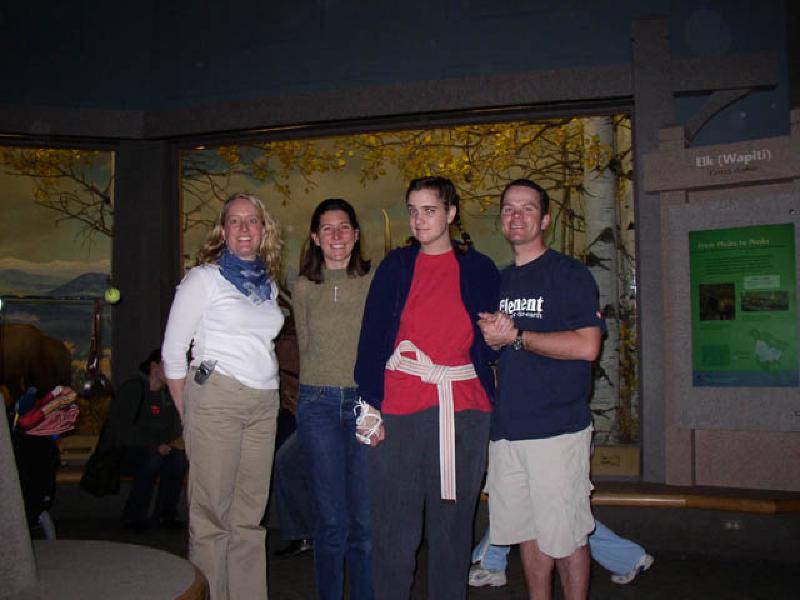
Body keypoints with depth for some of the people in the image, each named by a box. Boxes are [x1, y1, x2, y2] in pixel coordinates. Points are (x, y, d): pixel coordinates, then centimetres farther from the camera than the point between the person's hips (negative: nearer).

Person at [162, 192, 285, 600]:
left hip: (264, 405, 5)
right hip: (216, 398, -5)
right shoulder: (203, 278, 0)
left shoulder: (268, 283, 16)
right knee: (211, 515, -2)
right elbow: (172, 352, -1)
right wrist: (188, 415, 0)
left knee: (249, 516, 10)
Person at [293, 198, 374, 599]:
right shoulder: (304, 287, 8)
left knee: (366, 518, 2)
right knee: (330, 519, 4)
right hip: (319, 404, 1)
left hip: (365, 401, -1)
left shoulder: (373, 281, 3)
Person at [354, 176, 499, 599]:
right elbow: (372, 337, 1)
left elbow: (488, 344, 10)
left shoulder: (479, 270, 7)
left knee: (452, 524, 11)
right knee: (393, 527, 5)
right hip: (398, 410, 0)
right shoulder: (395, 266, 7)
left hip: (462, 410, 0)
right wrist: (370, 408, -5)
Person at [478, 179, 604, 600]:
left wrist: (515, 336, -14)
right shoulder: (498, 281, 15)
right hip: (506, 426, 6)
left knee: (565, 534, 2)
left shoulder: (569, 274, -4)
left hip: (557, 427, -6)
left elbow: (586, 346, -16)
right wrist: (492, 338, 1)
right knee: (527, 530, 15)